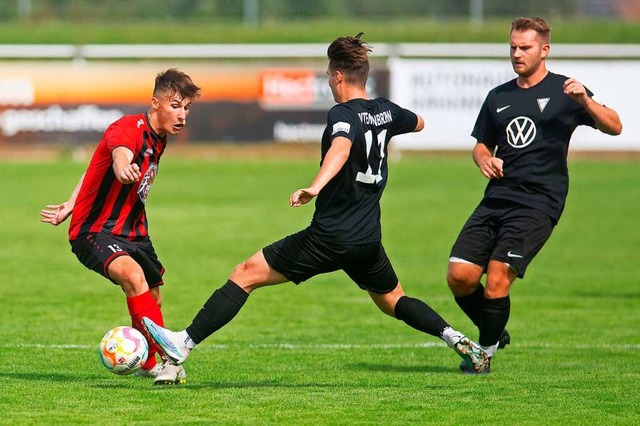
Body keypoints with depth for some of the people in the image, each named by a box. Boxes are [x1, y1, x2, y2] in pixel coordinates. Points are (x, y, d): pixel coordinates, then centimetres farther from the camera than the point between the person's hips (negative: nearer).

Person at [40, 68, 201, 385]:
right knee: (132, 275, -34)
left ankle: (148, 362, 47)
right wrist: (123, 169, -71)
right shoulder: (129, 128, -20)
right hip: (94, 232, -9)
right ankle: (167, 359, -37)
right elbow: (119, 156, -48)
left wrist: (70, 207, 23)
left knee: (152, 299, 20)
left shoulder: (159, 139, 7)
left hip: (132, 231, 9)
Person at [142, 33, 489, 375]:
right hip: (369, 239, 7)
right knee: (393, 301, 28)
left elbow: (342, 147, -37)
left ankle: (182, 345, -10)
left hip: (327, 238, -7)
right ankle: (458, 340, 9)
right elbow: (418, 123, 31)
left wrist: (315, 187, -51)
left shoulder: (343, 114, -13)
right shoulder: (386, 111, 8)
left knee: (244, 276, -3)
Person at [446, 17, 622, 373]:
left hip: (538, 204, -5)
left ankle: (486, 351, 3)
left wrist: (584, 100, -25)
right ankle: (495, 333, 19)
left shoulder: (563, 91, 1)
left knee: (497, 277, -17)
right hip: (496, 200, 5)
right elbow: (482, 144, 27)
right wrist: (485, 160, 3)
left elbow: (614, 127, -7)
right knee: (460, 276, -6)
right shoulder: (499, 97, 16)